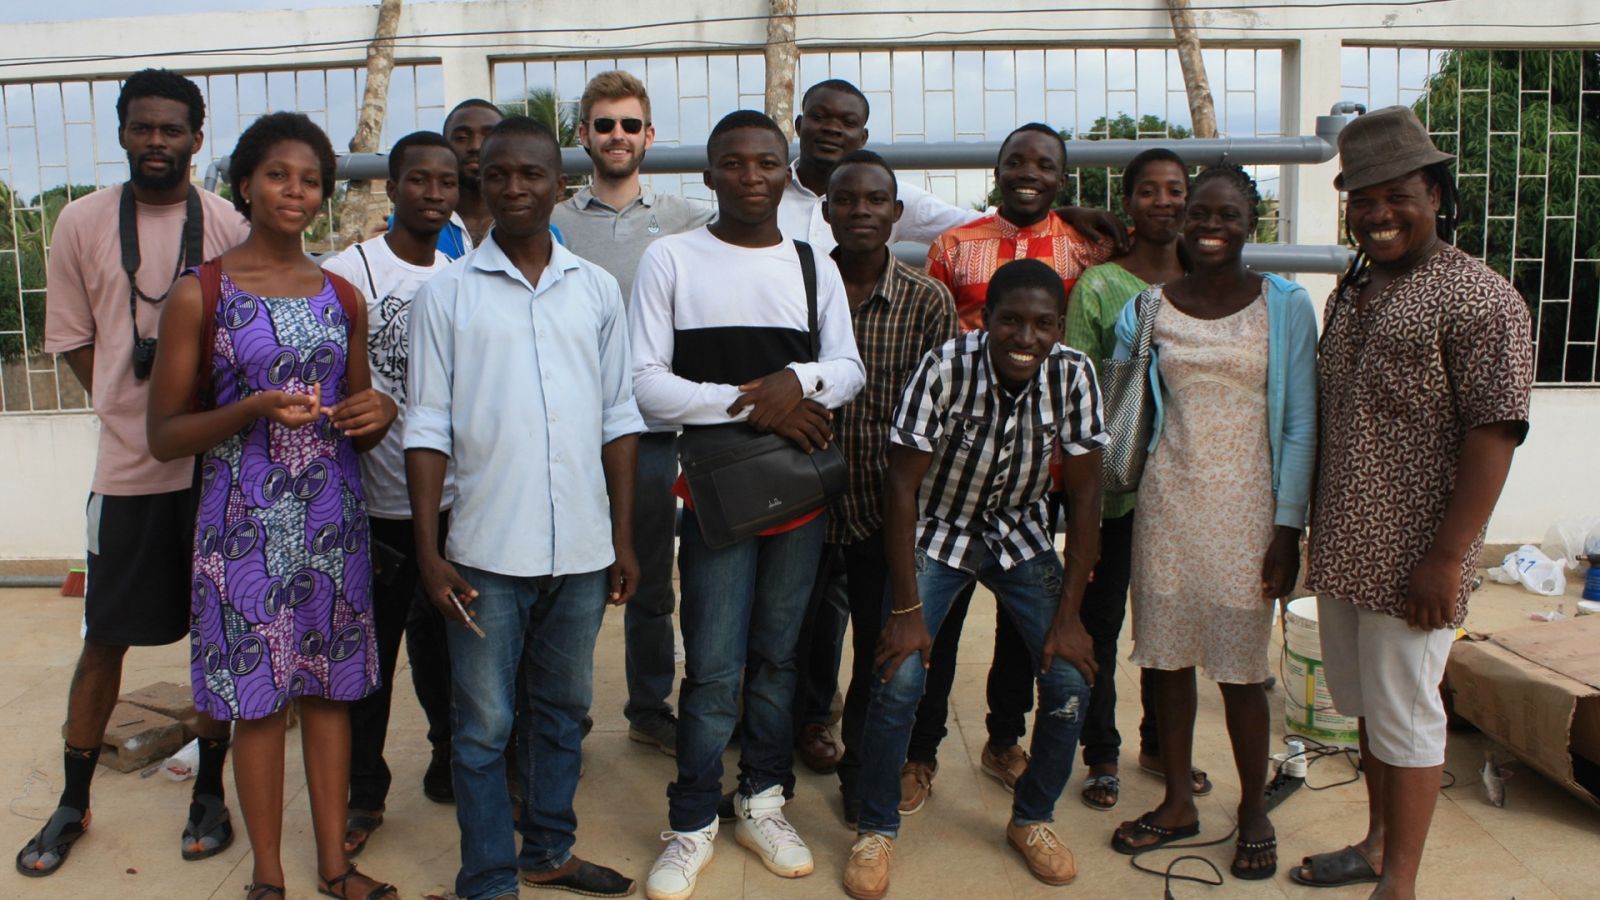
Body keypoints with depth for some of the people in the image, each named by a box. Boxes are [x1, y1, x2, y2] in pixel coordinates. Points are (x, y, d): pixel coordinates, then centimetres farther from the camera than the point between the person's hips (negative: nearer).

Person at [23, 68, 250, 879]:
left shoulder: (228, 226, 0)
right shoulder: (83, 222, 2)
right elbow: (72, 339, 6)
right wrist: (140, 412, -2)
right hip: (129, 465, 0)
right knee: (104, 638, 9)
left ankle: (210, 794, 24)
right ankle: (73, 804, 26)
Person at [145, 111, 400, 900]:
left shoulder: (341, 296, 8)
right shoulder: (200, 294, -4)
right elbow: (164, 435, -5)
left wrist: (379, 413, -6)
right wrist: (253, 409, -20)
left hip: (334, 518, 4)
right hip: (246, 521, -3)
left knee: (330, 687, 11)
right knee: (258, 698, 5)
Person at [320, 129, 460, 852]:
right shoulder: (348, 272, -5)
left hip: (453, 500, 4)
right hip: (377, 502, -3)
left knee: (443, 644, 14)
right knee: (369, 652, 6)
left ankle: (449, 756, 35)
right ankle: (364, 793, 22)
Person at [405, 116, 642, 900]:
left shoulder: (596, 290, 6)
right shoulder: (447, 293, -1)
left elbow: (618, 418, 8)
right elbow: (427, 426, -1)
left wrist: (624, 539, 6)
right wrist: (428, 551, -6)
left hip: (581, 549, 3)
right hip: (487, 551, -2)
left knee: (563, 710, 17)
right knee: (484, 725, 7)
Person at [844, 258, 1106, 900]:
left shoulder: (1073, 375, -18)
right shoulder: (946, 368, -27)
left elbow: (1084, 493, -10)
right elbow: (902, 485, -21)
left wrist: (1068, 613, -11)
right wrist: (906, 611, -20)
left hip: (1020, 536, 3)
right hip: (937, 532, -3)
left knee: (1072, 680, -7)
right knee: (899, 680, -17)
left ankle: (1031, 819, 19)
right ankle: (875, 830, 8)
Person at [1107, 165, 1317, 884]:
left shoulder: (1285, 306, -1)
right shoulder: (1148, 308, 5)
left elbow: (1300, 426, -2)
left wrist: (1289, 526, -6)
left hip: (1245, 509, -2)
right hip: (1168, 502, 2)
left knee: (1241, 669, 5)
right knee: (1168, 658, 9)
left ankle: (1254, 812, 26)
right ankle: (1178, 803, 27)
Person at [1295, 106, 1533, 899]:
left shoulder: (1477, 298, -12)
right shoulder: (1352, 290, 12)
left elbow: (1493, 435, -17)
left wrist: (1447, 557, -20)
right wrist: (1310, 526, 16)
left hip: (1410, 558, -8)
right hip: (1342, 548, 8)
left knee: (1403, 717, 2)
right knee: (1365, 705, 19)